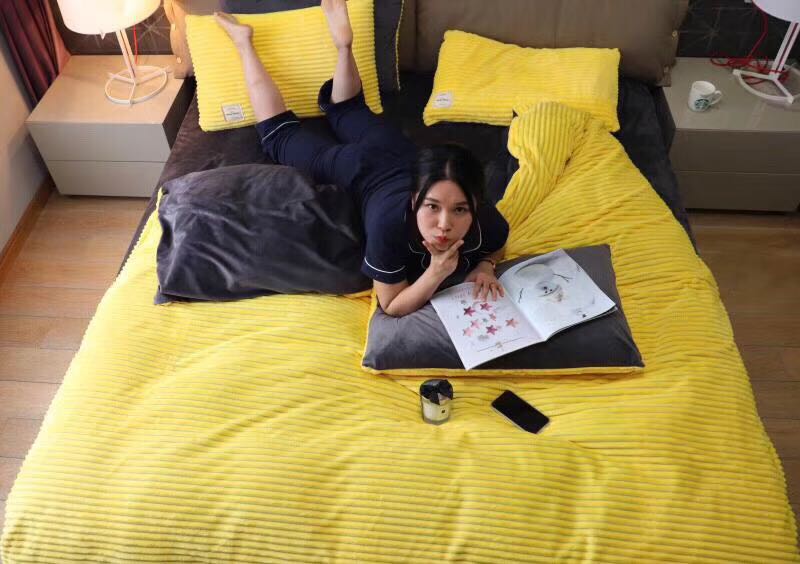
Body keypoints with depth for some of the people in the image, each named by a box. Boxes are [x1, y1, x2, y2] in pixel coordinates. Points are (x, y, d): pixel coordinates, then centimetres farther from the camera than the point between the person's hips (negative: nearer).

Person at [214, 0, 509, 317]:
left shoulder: (485, 219, -35)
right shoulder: (390, 222, -46)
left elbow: (497, 248, -9)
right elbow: (392, 307, -33)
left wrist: (485, 266, -30)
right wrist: (435, 274, -48)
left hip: (398, 157, 3)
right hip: (358, 169, -3)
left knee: (347, 111, 34)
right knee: (280, 135, 25)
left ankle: (342, 42, 44)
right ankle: (244, 42, 38)